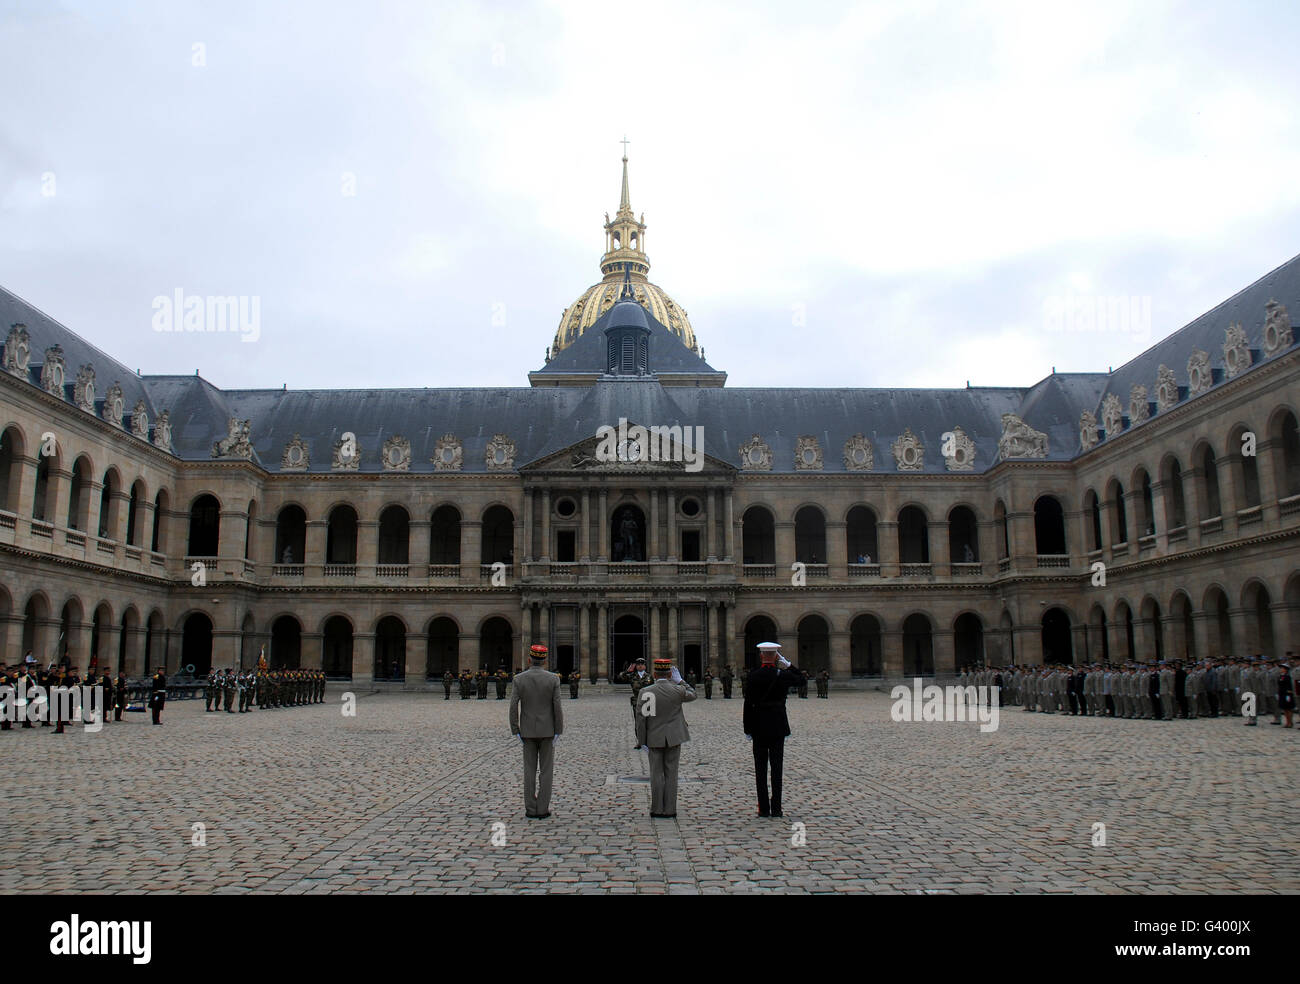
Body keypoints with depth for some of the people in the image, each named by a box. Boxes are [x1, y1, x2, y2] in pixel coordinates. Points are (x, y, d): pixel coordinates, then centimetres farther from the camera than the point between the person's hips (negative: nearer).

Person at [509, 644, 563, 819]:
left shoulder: (519, 679, -5)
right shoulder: (553, 679, -8)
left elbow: (513, 707, -8)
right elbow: (557, 707, -9)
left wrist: (516, 731, 0)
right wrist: (558, 731, -2)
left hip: (527, 731, 1)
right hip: (547, 731, -1)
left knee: (529, 770, 8)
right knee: (545, 770, 5)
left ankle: (530, 810, 9)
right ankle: (543, 810, 5)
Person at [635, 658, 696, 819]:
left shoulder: (645, 692, -9)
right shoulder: (677, 690, -9)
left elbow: (641, 718, -9)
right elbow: (692, 694, 14)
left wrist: (642, 741, -2)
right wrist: (679, 680, 11)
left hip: (654, 739, 0)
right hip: (673, 739, 0)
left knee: (657, 774, 8)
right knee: (671, 774, 7)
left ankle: (657, 810, 11)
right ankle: (669, 810, 9)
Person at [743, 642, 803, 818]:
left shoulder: (753, 676, -9)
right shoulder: (783, 675, -6)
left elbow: (748, 704, -7)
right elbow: (800, 680, 17)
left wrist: (747, 730, 0)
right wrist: (787, 664, 8)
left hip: (759, 728, -1)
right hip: (778, 727, 1)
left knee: (760, 769, 6)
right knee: (777, 767, 6)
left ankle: (764, 808, 7)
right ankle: (776, 808, 8)